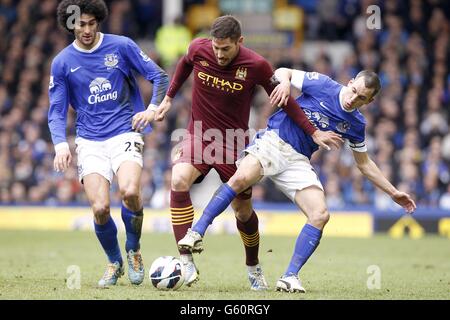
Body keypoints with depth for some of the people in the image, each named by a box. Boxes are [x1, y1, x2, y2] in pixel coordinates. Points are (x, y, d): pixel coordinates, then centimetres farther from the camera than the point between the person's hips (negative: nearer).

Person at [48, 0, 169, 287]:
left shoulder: (122, 46, 0)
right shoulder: (62, 63, 5)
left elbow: (159, 77, 4)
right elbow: (57, 112, 6)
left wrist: (154, 108, -13)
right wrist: (61, 144, -11)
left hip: (125, 133, -1)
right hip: (89, 142, 2)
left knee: (130, 192, -27)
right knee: (100, 208, -16)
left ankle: (133, 251, 2)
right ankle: (115, 263, 13)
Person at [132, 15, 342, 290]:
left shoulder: (256, 65, -17)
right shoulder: (198, 49, -12)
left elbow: (283, 100, -4)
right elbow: (184, 65, 14)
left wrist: (313, 132, -4)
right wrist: (168, 99, 17)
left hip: (234, 142, -1)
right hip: (199, 134, 1)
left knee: (243, 210, 7)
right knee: (179, 181, -27)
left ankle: (254, 268, 35)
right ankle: (186, 262, -25)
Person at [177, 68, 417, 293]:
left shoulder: (356, 124, 9)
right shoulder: (322, 85, -3)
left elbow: (364, 164, 21)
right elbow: (283, 71, 7)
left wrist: (393, 192, 20)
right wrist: (285, 81, -17)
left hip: (298, 161, 4)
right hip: (273, 142, -4)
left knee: (320, 215, -15)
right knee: (242, 178, -33)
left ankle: (290, 277, -9)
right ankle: (197, 233, -28)